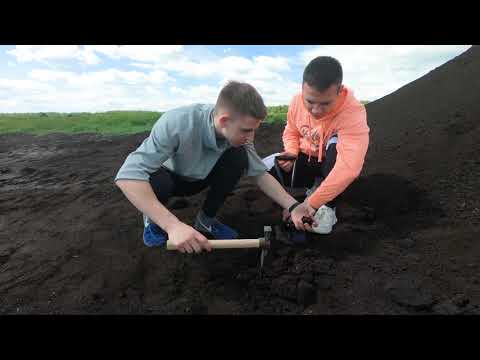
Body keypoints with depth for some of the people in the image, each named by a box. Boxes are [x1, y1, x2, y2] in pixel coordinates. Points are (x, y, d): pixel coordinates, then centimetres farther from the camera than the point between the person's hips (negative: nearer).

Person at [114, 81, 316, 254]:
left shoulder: (239, 134, -22)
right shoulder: (177, 123, -38)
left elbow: (260, 173, -12)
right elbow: (127, 175, -41)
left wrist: (292, 206, -25)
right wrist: (173, 225, -50)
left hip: (198, 180, 4)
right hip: (167, 178, -3)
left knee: (239, 157, -23)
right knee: (155, 182, -38)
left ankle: (206, 219, -2)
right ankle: (153, 218, -1)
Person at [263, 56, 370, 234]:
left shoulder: (352, 113, -33)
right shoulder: (297, 101, -16)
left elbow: (349, 168, -44)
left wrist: (312, 203, -44)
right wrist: (292, 154, -18)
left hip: (331, 163, -4)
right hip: (306, 159, 4)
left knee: (337, 143, -37)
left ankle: (328, 207, -21)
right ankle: (312, 186, 3)